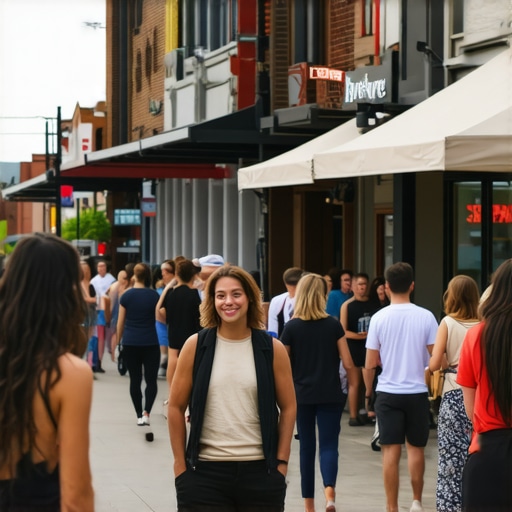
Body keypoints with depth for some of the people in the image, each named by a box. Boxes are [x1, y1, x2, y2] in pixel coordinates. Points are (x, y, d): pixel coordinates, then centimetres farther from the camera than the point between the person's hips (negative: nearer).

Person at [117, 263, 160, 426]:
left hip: (130, 343, 1)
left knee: (135, 379, 8)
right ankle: (146, 412, -15)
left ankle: (139, 415, 11)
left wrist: (118, 340, 12)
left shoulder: (126, 296, -2)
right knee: (151, 380, 4)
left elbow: (120, 322, 4)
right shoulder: (154, 295, -3)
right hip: (150, 343, -1)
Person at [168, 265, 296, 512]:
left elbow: (288, 408, 7)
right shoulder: (196, 346, -1)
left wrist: (281, 462, 1)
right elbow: (176, 407, 3)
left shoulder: (272, 349, 1)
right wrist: (180, 465, 1)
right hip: (205, 472, -1)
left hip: (260, 471, 1)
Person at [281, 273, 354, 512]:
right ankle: (329, 491, -26)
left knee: (307, 447, 12)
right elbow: (348, 364, -4)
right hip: (330, 395, -1)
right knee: (328, 444, 0)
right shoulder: (333, 325, -5)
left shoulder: (292, 327, -5)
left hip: (302, 395, 1)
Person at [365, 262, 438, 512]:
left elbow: (370, 364, -3)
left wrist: (368, 391, 13)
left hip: (388, 393, -1)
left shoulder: (379, 318, -6)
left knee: (391, 452, 1)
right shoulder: (426, 317, -6)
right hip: (418, 391, 1)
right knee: (416, 448, 16)